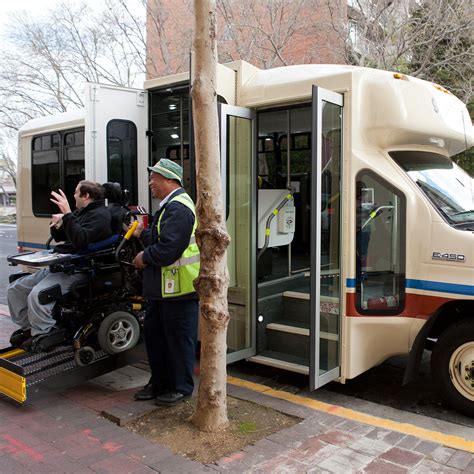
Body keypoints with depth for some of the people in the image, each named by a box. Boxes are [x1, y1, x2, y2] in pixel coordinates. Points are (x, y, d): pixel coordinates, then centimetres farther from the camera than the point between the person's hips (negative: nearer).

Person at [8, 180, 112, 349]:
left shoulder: (99, 215, -10)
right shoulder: (80, 212, 22)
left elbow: (80, 240, -26)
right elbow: (59, 238, 26)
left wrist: (67, 214, -27)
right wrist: (57, 224, 4)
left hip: (76, 270, -10)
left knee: (37, 295, -30)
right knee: (15, 288, 7)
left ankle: (42, 334, -10)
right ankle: (28, 327, 17)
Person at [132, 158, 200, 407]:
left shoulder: (178, 208, -20)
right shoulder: (170, 206, 15)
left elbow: (168, 250, -27)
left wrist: (145, 258, -13)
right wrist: (141, 234, 13)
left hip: (179, 288, -11)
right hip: (163, 288, 11)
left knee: (178, 339, 4)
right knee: (154, 334, 18)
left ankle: (181, 387, 20)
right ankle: (160, 382, 32)